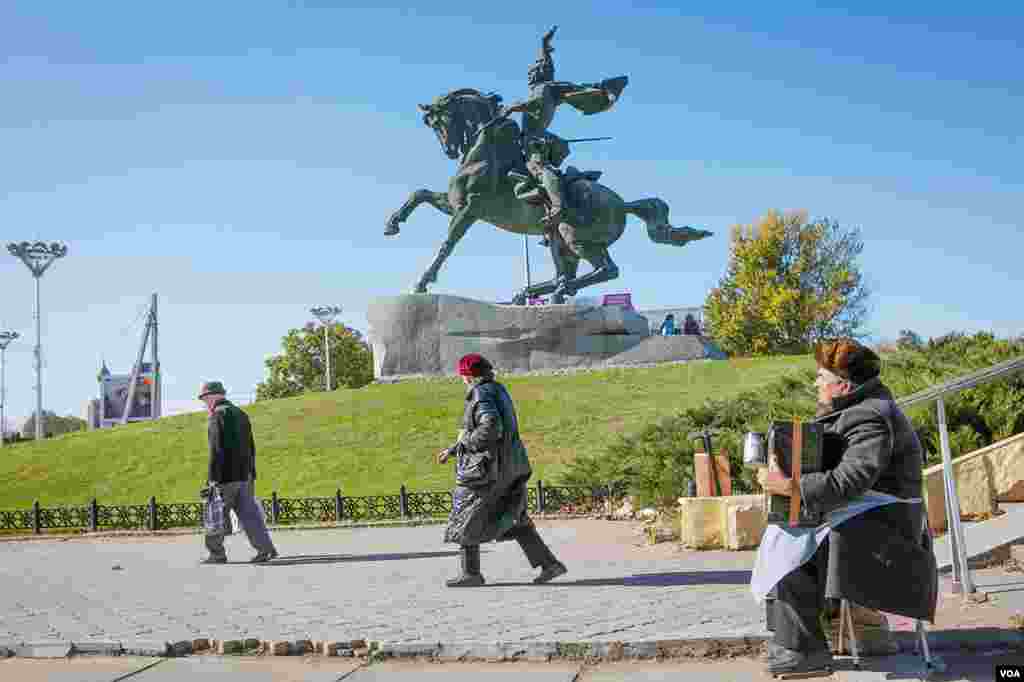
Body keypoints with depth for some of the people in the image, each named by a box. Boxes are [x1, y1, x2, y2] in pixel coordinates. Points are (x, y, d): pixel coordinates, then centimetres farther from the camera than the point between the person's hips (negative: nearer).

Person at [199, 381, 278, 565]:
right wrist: (250, 473, 24)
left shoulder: (218, 415, -10)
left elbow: (216, 450, -17)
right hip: (244, 475, 8)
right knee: (248, 513, 5)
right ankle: (266, 548, -3)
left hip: (226, 476, -8)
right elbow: (250, 447, 20)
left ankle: (217, 554, 10)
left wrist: (212, 478, -17)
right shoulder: (240, 414, 17)